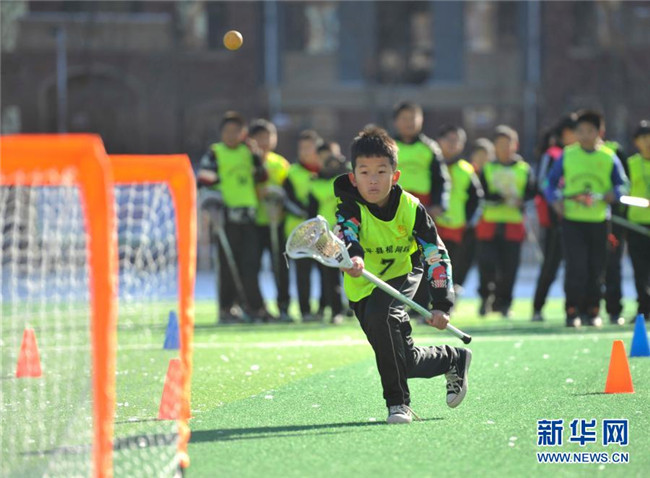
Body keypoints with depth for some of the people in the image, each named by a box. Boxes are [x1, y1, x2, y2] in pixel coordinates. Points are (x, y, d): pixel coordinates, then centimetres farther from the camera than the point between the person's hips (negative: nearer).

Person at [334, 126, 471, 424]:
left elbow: (436, 255, -14)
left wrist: (441, 305, -24)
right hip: (364, 287, 2)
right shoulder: (350, 207, -18)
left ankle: (398, 402, -24)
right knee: (407, 363, 1)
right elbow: (345, 234, -39)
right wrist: (353, 256, -64)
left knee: (380, 316, -34)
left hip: (402, 275, -2)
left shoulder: (411, 209, -16)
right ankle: (454, 360, 34)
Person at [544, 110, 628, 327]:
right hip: (572, 220, -1)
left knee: (597, 267, 4)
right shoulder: (567, 156, 6)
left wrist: (612, 195, -12)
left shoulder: (609, 157, 6)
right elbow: (551, 183, 11)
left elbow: (622, 184, 8)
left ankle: (592, 311, 15)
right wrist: (555, 200, -7)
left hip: (599, 221, 1)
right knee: (575, 266, -10)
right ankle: (572, 311, -4)